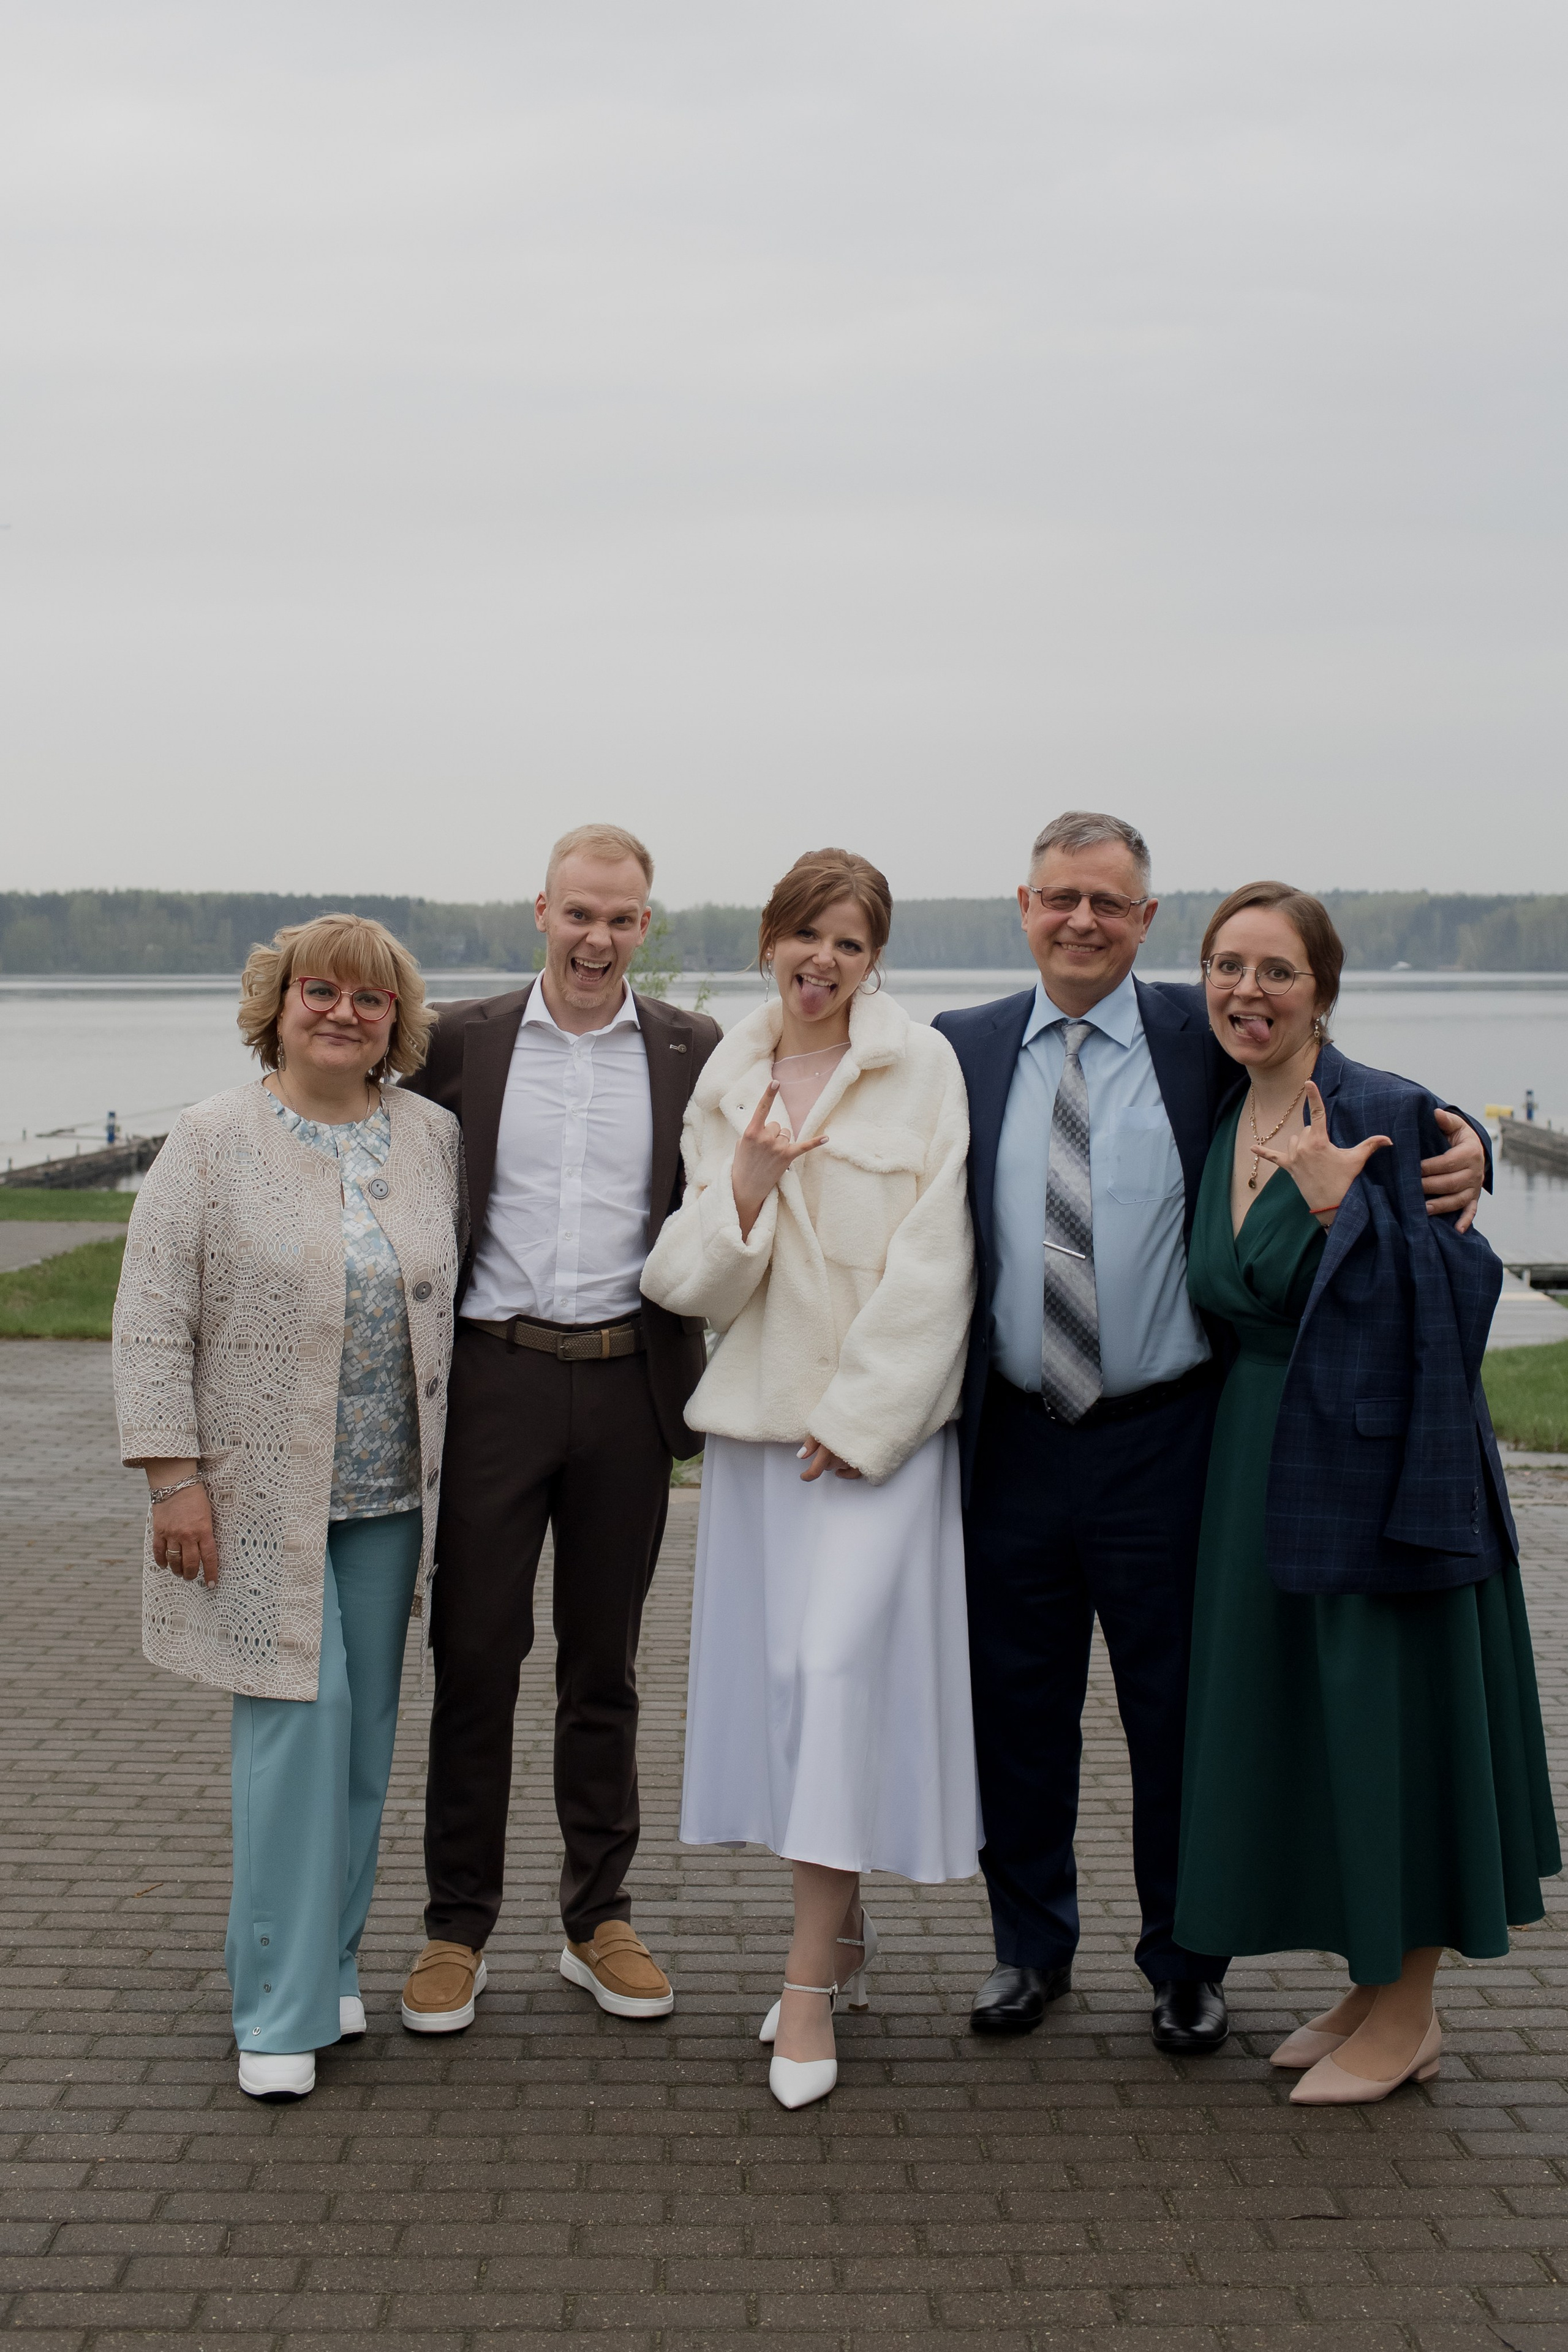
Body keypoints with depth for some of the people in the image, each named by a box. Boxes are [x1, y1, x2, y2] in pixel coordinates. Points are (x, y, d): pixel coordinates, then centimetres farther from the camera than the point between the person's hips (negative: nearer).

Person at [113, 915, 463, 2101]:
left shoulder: (433, 1136, 5)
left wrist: (462, 1455, 11)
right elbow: (153, 1320, -7)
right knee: (298, 1714, -8)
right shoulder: (212, 1139, -6)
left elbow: (459, 1283, 14)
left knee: (364, 1727, 8)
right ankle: (282, 2007, 2)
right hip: (263, 1492, -4)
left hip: (390, 1490, 4)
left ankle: (330, 1964, 23)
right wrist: (173, 1474, -12)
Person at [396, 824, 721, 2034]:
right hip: (497, 1376, 0)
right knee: (474, 1654, 4)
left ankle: (601, 1918, 23)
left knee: (605, 1663, 11)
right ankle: (458, 1926, 16)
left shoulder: (692, 1052, 5)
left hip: (629, 1382, 1)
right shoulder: (463, 1041, 4)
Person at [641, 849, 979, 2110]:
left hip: (879, 1420, -5)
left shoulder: (923, 1068, -3)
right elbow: (695, 1275, 6)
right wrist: (747, 1182, -13)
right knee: (774, 1670, 8)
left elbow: (931, 1262, -8)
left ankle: (810, 1983, -5)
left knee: (841, 1665, -12)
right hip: (756, 1409, 5)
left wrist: (859, 1416, -11)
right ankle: (845, 1934, 26)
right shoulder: (724, 1083, 10)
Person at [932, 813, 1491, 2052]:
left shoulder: (1206, 1038, -1)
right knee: (1018, 1710, 13)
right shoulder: (964, 1051, 5)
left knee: (1178, 1711, 10)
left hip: (1162, 1440, -2)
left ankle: (1186, 1966, 29)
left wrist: (1463, 1145, -19)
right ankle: (1031, 1948, 33)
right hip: (1015, 1437, 2)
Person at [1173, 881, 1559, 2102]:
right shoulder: (1220, 1126, 8)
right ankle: (1370, 1986, 29)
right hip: (1264, 1463, 7)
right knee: (1307, 1722, 14)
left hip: (1375, 1453, -7)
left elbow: (1456, 1288, -18)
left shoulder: (1390, 1114, -13)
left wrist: (1339, 1203, -27)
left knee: (1386, 1716, 1)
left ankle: (1407, 2015, 16)